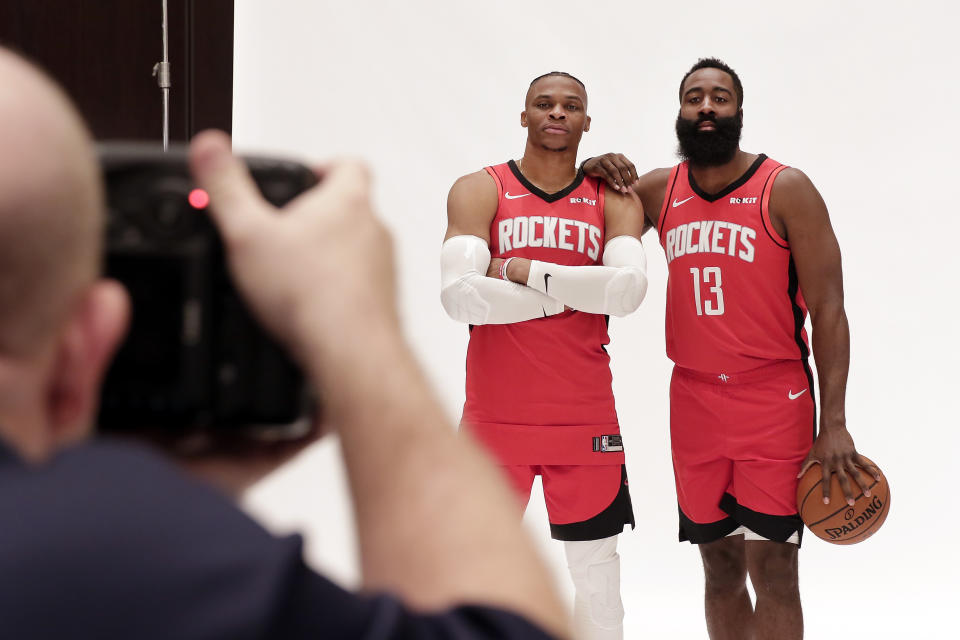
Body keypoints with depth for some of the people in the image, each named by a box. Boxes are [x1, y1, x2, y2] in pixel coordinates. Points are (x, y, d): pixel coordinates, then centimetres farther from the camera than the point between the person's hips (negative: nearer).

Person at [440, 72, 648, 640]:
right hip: (495, 416, -1)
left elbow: (628, 289, -15)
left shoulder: (614, 200, 4)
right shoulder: (479, 192, 0)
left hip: (586, 417, 1)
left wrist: (524, 271, -16)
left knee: (597, 569, 9)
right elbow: (458, 294, -16)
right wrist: (567, 293, -13)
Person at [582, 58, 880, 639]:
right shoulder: (658, 191, 8)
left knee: (772, 569, -7)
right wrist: (596, 171, -1)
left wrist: (833, 423, -15)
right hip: (694, 401, 4)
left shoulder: (785, 189, -5)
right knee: (721, 568, 10)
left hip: (774, 403, -4)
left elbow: (828, 308, -7)